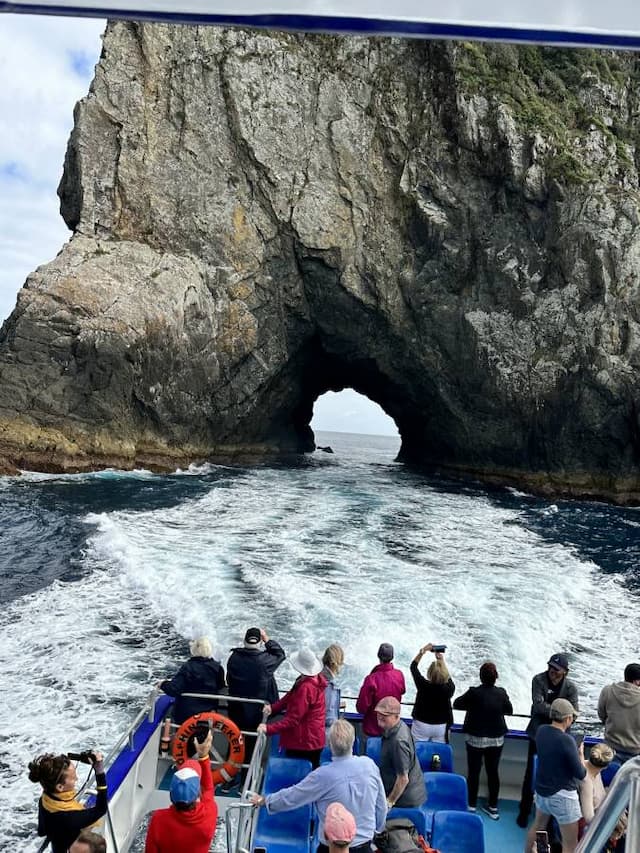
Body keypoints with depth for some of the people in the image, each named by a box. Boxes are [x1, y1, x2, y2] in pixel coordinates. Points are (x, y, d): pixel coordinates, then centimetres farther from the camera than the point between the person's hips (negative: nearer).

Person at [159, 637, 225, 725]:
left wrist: (163, 684, -3)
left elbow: (174, 690, -22)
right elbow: (220, 687, 9)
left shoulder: (187, 667, -19)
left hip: (186, 715, -4)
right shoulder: (217, 668, -7)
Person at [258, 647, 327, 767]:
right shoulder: (316, 678, 1)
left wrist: (269, 728, -28)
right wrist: (273, 707, -2)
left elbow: (293, 719, -26)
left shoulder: (305, 687, -29)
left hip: (302, 744, -10)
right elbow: (291, 696, 8)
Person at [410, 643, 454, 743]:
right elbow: (448, 678, 8)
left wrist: (422, 651, -1)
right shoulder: (449, 688, -17)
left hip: (421, 725, -2)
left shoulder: (423, 685, -19)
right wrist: (442, 661, 12)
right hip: (441, 727, 2)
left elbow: (413, 667, -4)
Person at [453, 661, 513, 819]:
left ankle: (471, 805, 21)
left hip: (476, 739, -3)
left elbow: (457, 704, -8)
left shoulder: (474, 693, -20)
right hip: (496, 739, 3)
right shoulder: (501, 693, -12)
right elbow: (509, 710, 5)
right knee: (493, 772, 15)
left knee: (473, 772, 11)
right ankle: (492, 807, 24)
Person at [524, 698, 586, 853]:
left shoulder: (541, 730, -6)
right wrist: (580, 754, -1)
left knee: (538, 825, 30)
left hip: (542, 789, 7)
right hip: (562, 795, -7)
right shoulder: (566, 740, -25)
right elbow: (581, 774, -17)